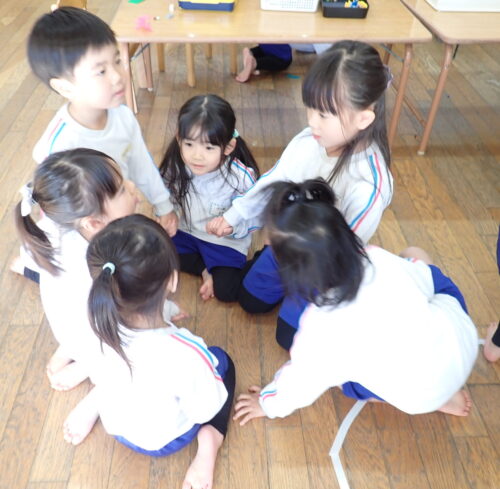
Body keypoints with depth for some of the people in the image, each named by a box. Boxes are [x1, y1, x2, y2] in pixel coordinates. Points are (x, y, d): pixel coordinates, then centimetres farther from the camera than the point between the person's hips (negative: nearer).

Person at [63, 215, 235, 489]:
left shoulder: (98, 322, -29)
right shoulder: (187, 355, -41)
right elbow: (205, 412, -21)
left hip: (114, 424, 4)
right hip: (164, 441, -3)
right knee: (221, 359, 13)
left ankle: (91, 405, 16)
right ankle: (208, 445, 2)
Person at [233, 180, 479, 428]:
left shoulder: (320, 327, -28)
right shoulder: (379, 258, -20)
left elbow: (301, 381, -10)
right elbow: (426, 282, 1)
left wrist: (268, 405, 11)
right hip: (463, 340, 4)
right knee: (414, 255, 19)